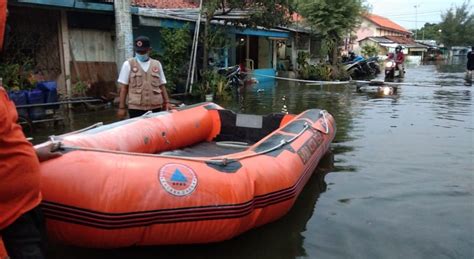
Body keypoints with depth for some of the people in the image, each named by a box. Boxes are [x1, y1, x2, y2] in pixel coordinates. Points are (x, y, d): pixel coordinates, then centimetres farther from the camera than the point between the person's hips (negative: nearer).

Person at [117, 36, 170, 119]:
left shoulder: (157, 64, 10)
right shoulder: (128, 64, 3)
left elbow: (162, 85, 14)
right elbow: (124, 87, 2)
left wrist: (166, 102, 8)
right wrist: (122, 107, -1)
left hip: (155, 107, 2)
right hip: (136, 108, -2)